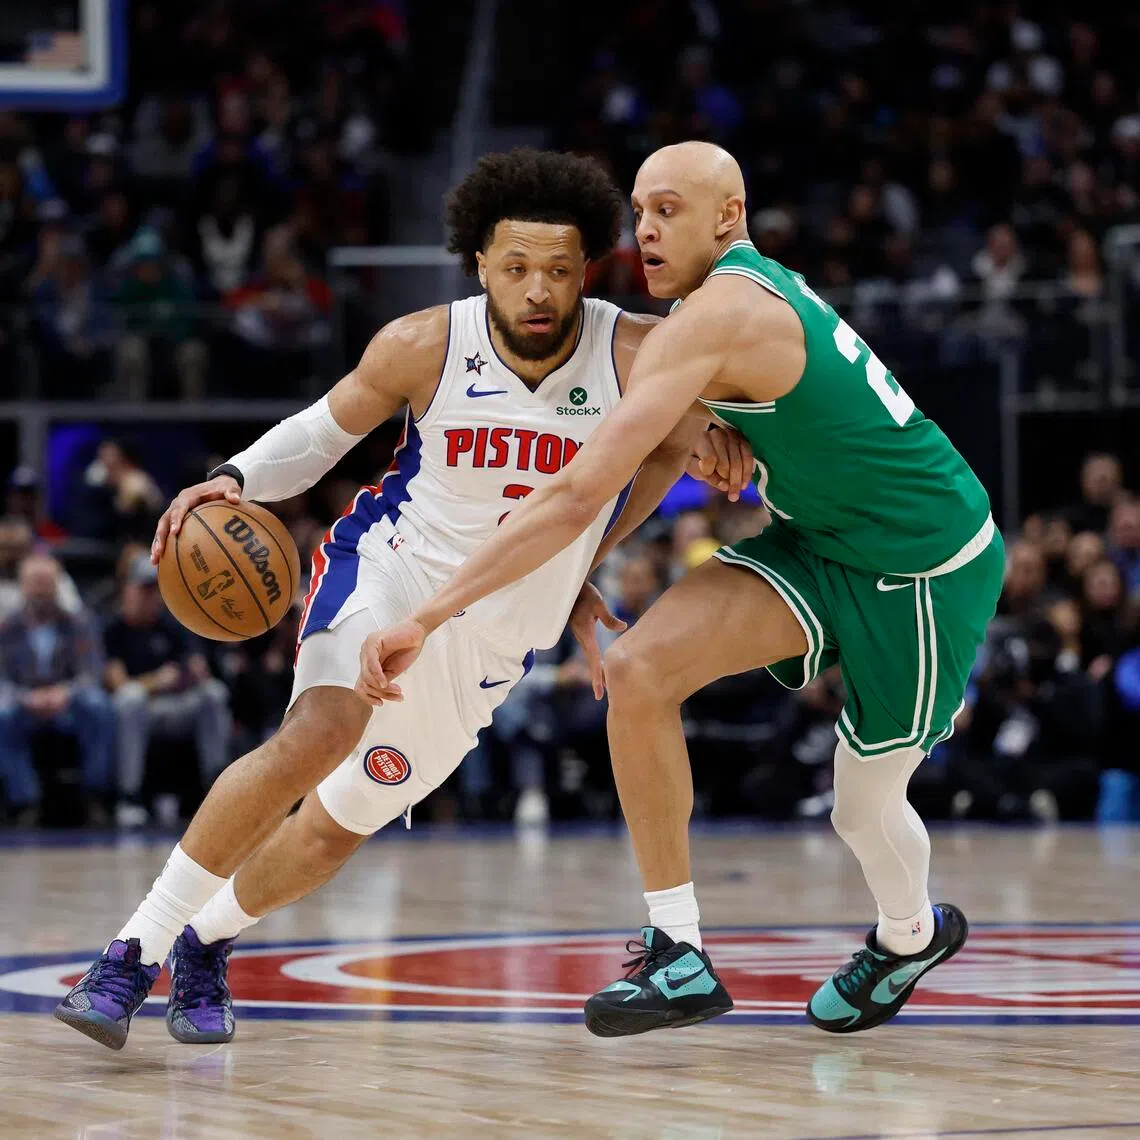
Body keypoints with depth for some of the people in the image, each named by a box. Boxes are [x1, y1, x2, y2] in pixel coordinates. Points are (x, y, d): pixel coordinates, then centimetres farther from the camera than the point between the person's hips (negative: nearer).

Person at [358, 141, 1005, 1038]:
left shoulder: (718, 314, -28)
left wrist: (426, 619, -35)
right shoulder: (761, 285, 1)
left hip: (926, 565, -8)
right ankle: (680, 957, -8)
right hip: (822, 538, 8)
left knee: (866, 806, 8)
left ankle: (911, 935, 45)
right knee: (638, 670, -13)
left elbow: (579, 498, -34)